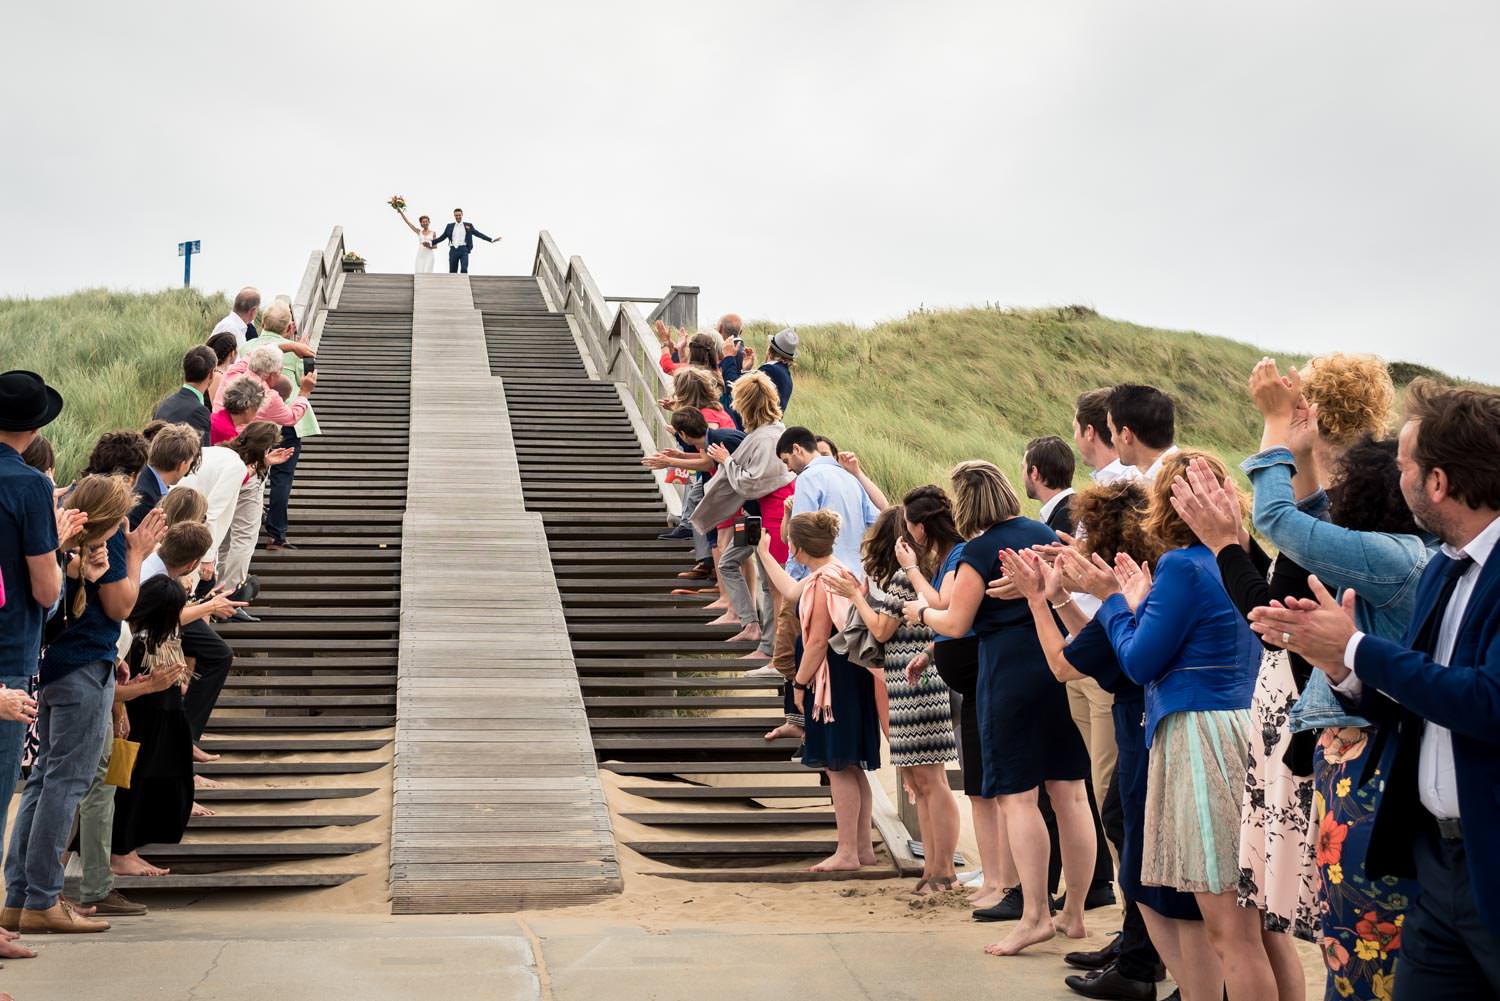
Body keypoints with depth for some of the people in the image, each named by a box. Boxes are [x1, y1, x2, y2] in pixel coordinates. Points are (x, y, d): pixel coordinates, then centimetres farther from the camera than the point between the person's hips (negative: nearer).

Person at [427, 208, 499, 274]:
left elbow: (478, 234, 5)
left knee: (464, 270, -16)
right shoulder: (449, 226, 12)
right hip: (453, 250, 2)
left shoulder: (468, 225, 8)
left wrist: (491, 239, -2)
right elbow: (442, 237, 15)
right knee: (452, 272, 4)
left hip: (463, 250, -2)